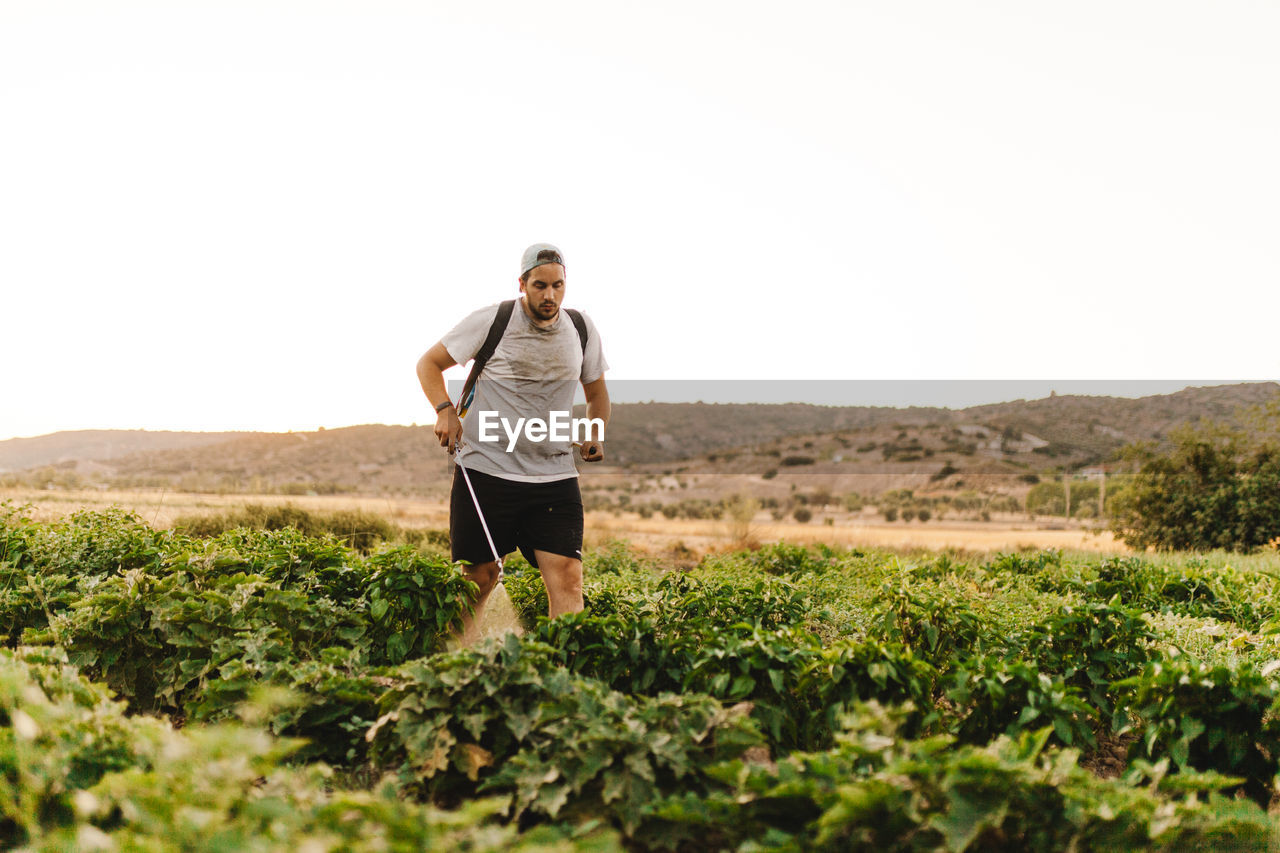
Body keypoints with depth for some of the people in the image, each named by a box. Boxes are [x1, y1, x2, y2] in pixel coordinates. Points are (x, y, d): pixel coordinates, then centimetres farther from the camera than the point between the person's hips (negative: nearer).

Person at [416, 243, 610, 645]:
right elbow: (429, 363, 7)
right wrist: (445, 410, -11)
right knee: (479, 578, 4)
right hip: (486, 471, -2)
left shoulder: (582, 329, 8)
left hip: (555, 477, 2)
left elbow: (597, 392, 24)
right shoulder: (491, 320, -2)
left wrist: (596, 434, 5)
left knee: (567, 579, -10)